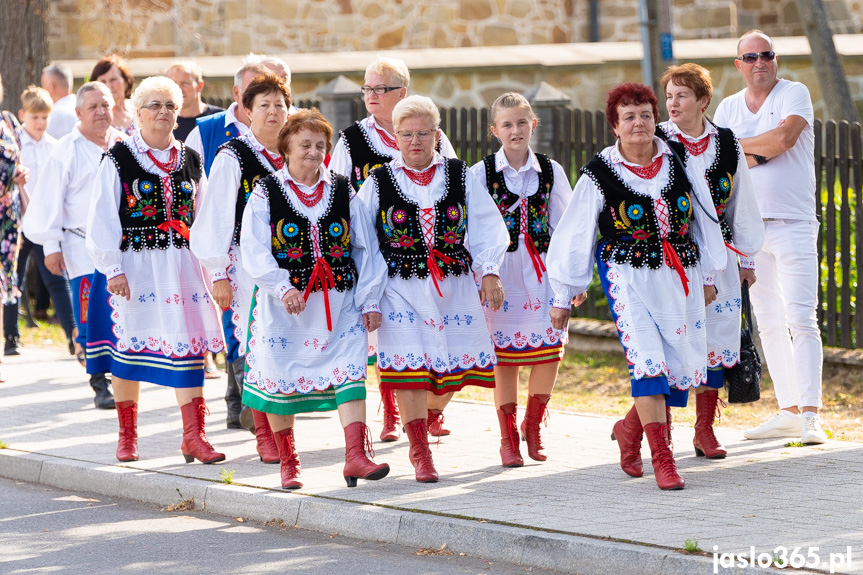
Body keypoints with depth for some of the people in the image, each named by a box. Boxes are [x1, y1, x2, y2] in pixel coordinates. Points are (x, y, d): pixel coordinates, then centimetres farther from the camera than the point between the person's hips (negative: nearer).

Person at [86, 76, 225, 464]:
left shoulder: (190, 161, 12)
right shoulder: (118, 159, -1)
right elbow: (102, 220, -4)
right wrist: (113, 269, -12)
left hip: (182, 267, 3)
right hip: (133, 267, -3)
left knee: (187, 346, -4)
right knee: (129, 346, 3)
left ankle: (194, 436, -4)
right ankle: (127, 436, 15)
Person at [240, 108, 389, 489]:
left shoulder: (344, 193, 9)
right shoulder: (266, 193, 1)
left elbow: (366, 250, 10)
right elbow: (254, 251, -7)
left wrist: (370, 300, 2)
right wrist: (283, 287, -21)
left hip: (339, 303, 1)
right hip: (284, 306, -1)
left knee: (350, 373, -11)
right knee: (282, 380, 4)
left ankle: (355, 456, -16)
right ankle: (288, 463, 18)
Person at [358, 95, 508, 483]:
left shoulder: (460, 177, 7)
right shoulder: (378, 183, 3)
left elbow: (486, 226, 6)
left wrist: (489, 272, -5)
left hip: (453, 286, 2)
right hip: (401, 288, -2)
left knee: (455, 362, 1)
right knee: (409, 365, -10)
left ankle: (425, 419, 32)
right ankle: (421, 454, -1)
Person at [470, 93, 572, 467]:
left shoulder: (550, 171, 6)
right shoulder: (481, 173, 0)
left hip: (543, 269, 2)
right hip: (499, 271, -2)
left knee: (549, 349, -4)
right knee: (505, 354, 0)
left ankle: (533, 425, 17)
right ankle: (508, 438, 11)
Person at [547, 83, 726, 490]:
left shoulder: (678, 159, 5)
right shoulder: (599, 174, -3)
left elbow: (704, 218, 16)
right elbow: (575, 237, 4)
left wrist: (708, 276, 19)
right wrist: (562, 297, 6)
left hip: (680, 275, 4)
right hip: (628, 275, -4)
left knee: (681, 366, 1)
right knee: (648, 359, -19)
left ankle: (630, 429, 28)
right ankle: (661, 458, -17)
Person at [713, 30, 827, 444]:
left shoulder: (794, 94, -2)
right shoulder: (728, 108, 13)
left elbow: (785, 136, -20)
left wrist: (739, 145, -6)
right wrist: (759, 154, -12)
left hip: (793, 224, -5)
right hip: (748, 225, 5)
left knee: (800, 319, -13)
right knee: (768, 321, 7)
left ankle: (810, 415, -16)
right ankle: (788, 411, 12)